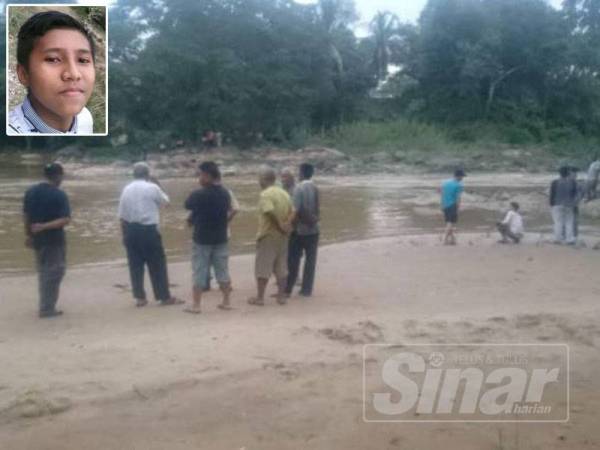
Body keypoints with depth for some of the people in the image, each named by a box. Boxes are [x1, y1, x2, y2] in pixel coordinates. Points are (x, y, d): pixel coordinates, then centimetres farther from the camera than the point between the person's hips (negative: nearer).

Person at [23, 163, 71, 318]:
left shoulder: (31, 191, 3)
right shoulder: (59, 195, -14)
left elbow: (26, 216, 8)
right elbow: (66, 220, -23)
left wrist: (28, 235, 17)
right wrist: (45, 226, -21)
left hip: (37, 239, 6)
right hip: (54, 240, -6)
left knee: (43, 272, 20)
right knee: (53, 273, 5)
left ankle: (46, 305, 28)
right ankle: (47, 308, 9)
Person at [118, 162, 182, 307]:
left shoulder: (127, 189, 6)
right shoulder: (152, 187, -6)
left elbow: (122, 216, 5)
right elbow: (165, 201, 11)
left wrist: (125, 234, 12)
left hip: (131, 229, 4)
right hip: (148, 229, -4)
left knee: (135, 265, 10)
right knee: (157, 264, 4)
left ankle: (140, 298, 13)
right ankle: (164, 297, 10)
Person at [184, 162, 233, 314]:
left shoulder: (198, 194, -17)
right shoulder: (225, 193, 0)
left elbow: (187, 205, 0)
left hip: (202, 239, -4)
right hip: (220, 238, 4)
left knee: (200, 272, 2)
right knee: (222, 270, 11)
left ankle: (196, 305, 6)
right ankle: (226, 302, 16)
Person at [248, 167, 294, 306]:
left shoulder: (265, 194, -14)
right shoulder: (284, 193, 10)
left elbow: (271, 213, -26)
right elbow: (291, 214, 6)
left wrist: (281, 226, -15)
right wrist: (285, 228, 1)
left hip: (268, 235, -7)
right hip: (283, 236, 7)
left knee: (262, 268, 1)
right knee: (281, 267, 11)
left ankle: (259, 297, 6)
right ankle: (281, 296, 16)